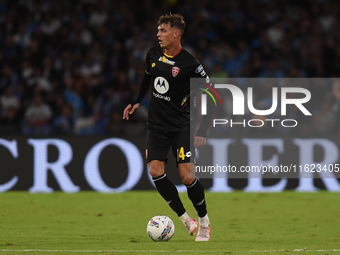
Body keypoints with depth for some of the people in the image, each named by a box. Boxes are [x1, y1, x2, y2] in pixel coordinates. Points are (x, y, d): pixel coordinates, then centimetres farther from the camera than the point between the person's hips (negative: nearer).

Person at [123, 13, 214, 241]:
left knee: (187, 176, -14)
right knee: (155, 170, -14)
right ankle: (185, 219, -4)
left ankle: (204, 221, 9)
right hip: (157, 124, 5)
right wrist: (137, 102, 19)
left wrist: (203, 131, -14)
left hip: (181, 126, -5)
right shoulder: (153, 55, 2)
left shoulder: (189, 64, -15)